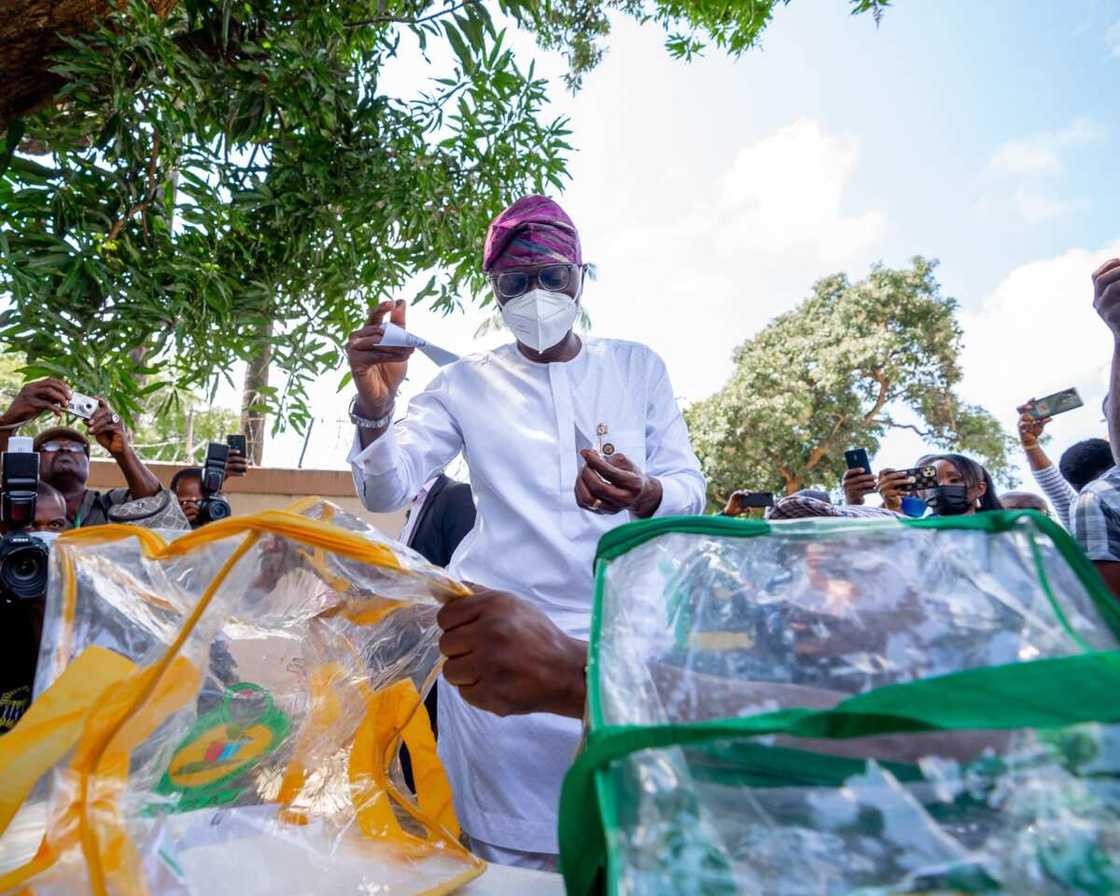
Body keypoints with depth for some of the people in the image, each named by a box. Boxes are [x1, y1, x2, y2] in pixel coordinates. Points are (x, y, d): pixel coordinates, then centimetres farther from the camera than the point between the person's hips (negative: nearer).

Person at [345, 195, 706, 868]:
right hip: (500, 630, -1)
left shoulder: (638, 367, 7)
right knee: (509, 855, 3)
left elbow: (690, 487, 6)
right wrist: (375, 404, -21)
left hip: (624, 633, 2)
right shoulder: (468, 383, 4)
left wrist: (644, 496, -18)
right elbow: (385, 492, -1)